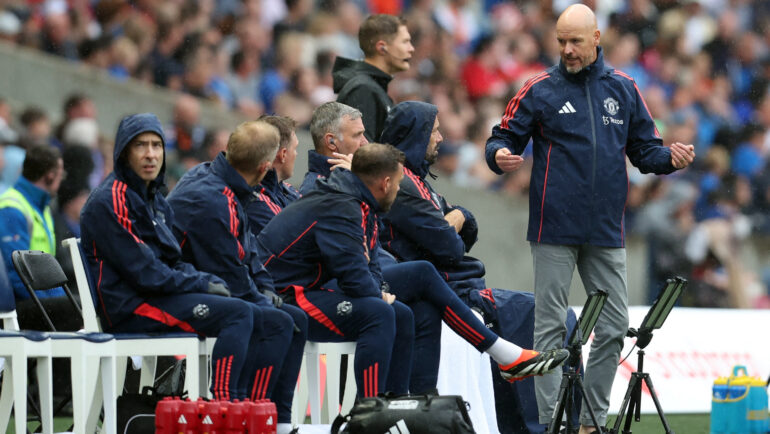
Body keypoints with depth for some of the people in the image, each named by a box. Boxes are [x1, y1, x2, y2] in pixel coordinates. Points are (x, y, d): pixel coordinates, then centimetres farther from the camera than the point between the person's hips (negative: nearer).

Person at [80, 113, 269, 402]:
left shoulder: (155, 199, 20)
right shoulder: (109, 201, -11)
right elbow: (143, 272, -17)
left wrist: (211, 281, 0)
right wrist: (202, 285, -11)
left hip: (161, 294, 10)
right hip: (130, 307, -10)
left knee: (260, 320, 2)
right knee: (237, 313, -23)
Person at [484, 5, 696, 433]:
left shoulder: (623, 89, 9)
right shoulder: (540, 90, 1)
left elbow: (644, 149, 14)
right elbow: (504, 137, 2)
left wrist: (670, 158, -6)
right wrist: (500, 155, -20)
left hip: (606, 232, 3)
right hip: (555, 229, -3)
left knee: (613, 326, 5)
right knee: (550, 325, -2)